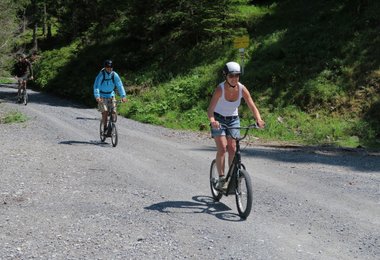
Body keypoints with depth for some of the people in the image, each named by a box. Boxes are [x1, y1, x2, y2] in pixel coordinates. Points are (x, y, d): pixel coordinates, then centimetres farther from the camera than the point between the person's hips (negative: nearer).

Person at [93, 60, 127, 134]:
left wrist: (123, 96, -22)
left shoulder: (115, 75, -8)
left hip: (111, 96, 3)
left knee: (114, 111, -9)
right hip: (102, 97, -3)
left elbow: (120, 85, -10)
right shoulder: (101, 75, -16)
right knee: (105, 112, -16)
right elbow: (96, 86, -23)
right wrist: (97, 96, -38)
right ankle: (105, 128, -3)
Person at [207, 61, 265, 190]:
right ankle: (221, 179, -9)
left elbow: (253, 107, -19)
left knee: (233, 149, -6)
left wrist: (258, 120, -37)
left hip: (233, 120, 3)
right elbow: (210, 109, -33)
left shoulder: (242, 89, -17)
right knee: (222, 148, -15)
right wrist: (212, 121, -53)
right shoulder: (220, 89, -26)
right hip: (219, 119, -3)